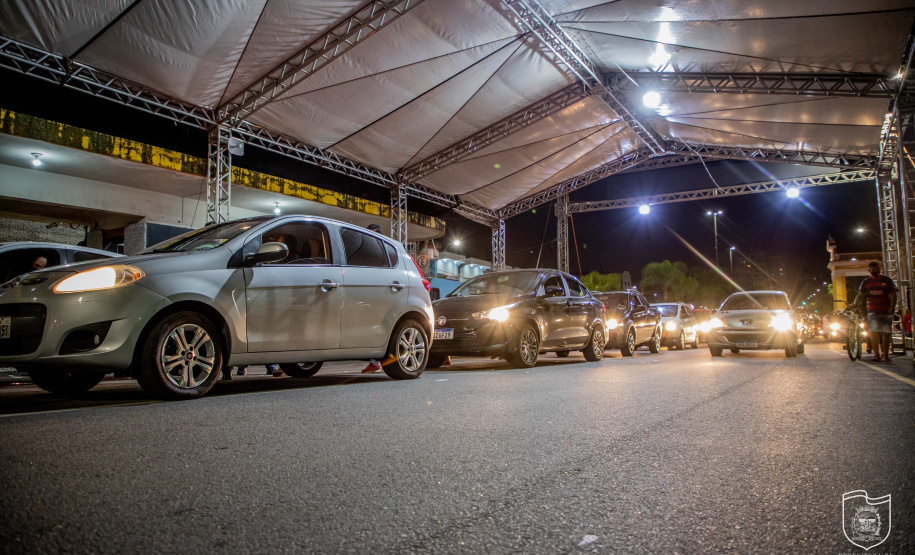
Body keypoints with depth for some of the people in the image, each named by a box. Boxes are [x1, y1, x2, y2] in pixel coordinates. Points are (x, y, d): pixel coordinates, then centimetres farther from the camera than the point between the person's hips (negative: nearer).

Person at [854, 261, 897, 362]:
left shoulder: (887, 281, 6)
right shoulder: (866, 282, 10)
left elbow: (893, 295, 5)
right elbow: (860, 295, 10)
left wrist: (891, 307, -9)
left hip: (886, 311, 0)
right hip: (873, 311, 0)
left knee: (886, 333, 1)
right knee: (874, 331, -11)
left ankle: (885, 355, 11)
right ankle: (876, 354, -9)